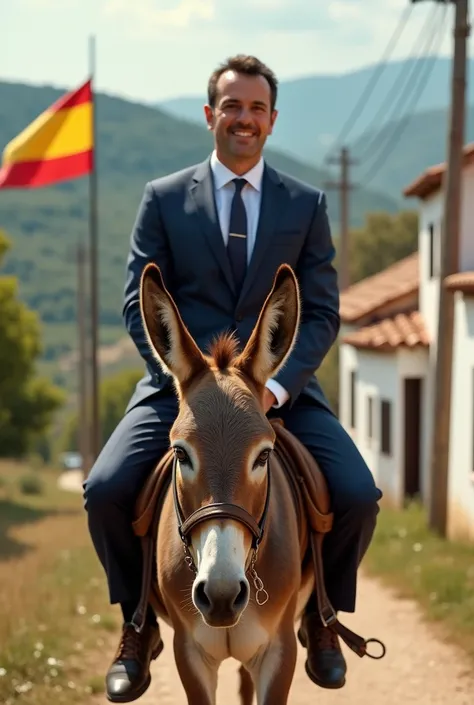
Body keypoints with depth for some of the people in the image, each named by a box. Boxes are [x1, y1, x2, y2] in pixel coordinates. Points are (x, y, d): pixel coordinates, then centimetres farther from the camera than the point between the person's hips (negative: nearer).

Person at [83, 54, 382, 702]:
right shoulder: (163, 199, 5)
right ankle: (139, 625, 6)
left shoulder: (307, 205, 7)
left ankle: (321, 617, 12)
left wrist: (277, 383, -16)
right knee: (106, 490, -22)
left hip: (280, 386, 1)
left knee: (358, 496, -19)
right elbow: (140, 303, 0)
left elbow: (321, 313, 2)